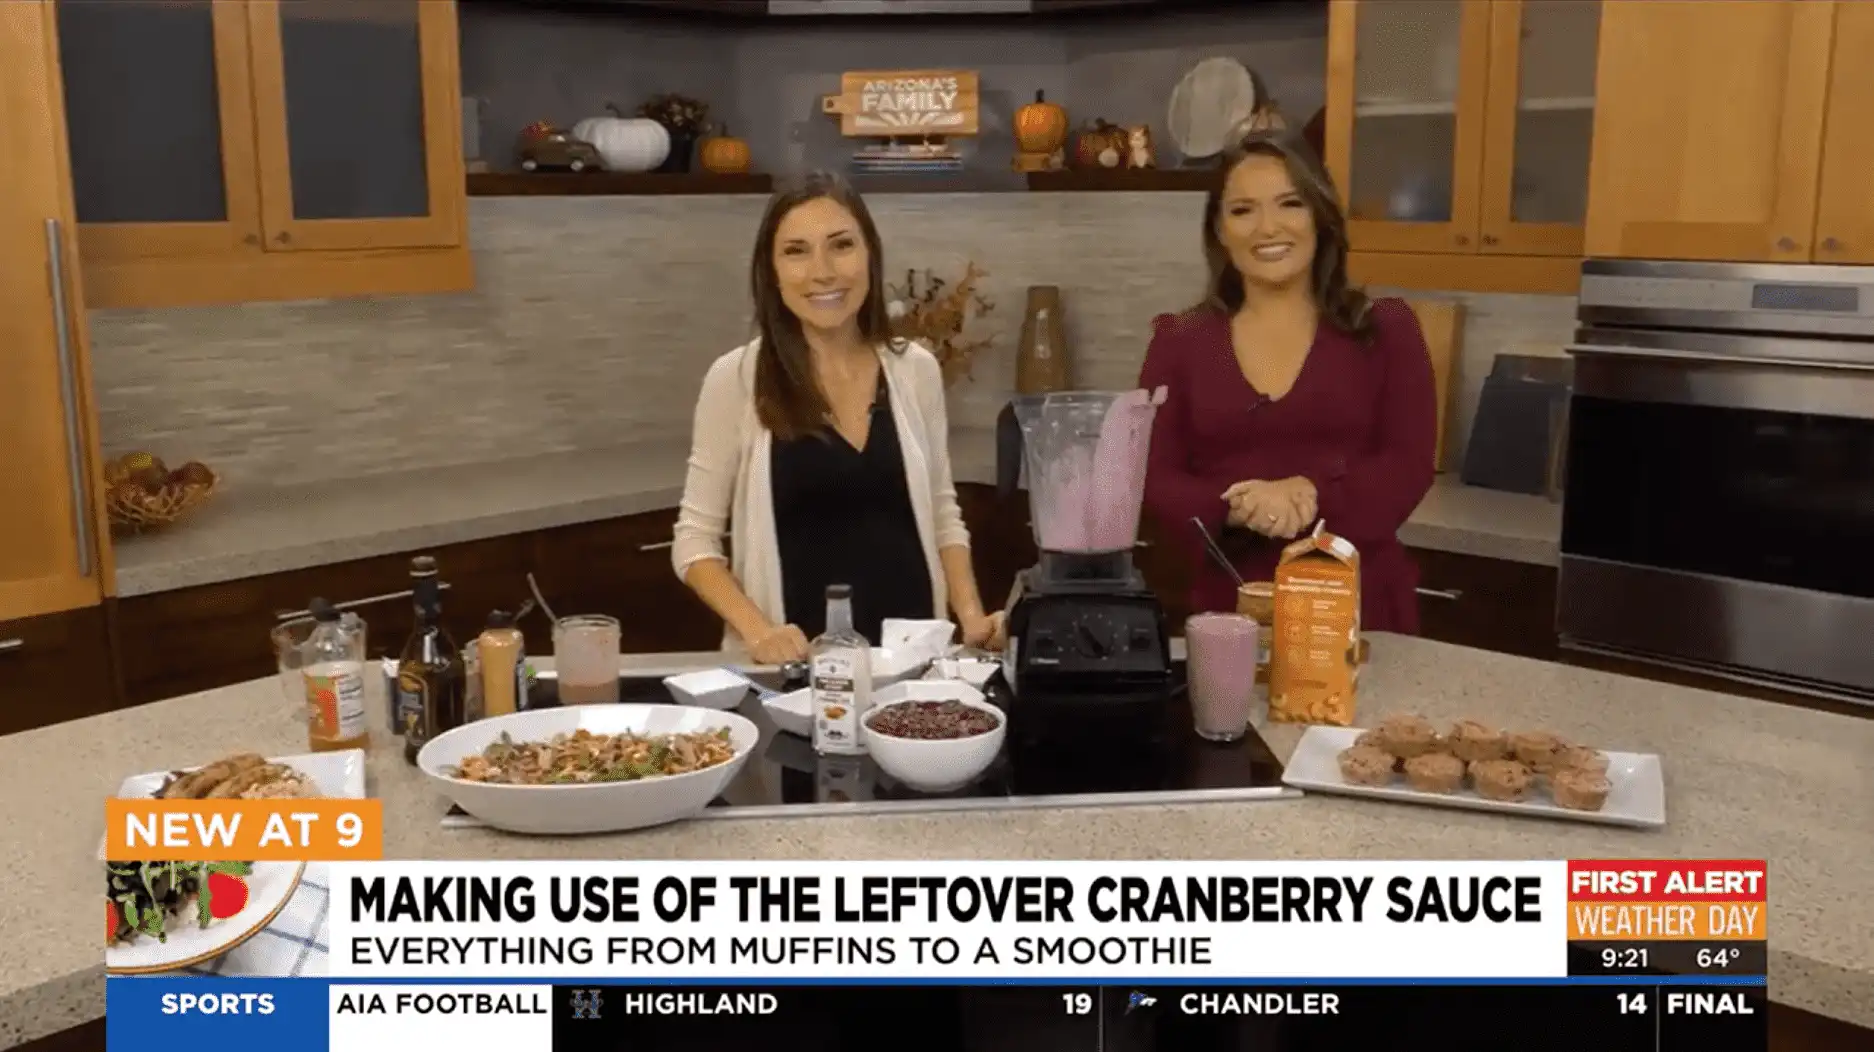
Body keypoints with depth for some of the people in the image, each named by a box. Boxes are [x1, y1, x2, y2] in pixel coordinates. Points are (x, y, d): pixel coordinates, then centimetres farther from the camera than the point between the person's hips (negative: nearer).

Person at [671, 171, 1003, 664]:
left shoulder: (916, 370, 4)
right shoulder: (735, 379, -4)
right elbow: (695, 538, 0)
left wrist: (970, 615, 0)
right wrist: (756, 629, -14)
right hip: (796, 661, -2)